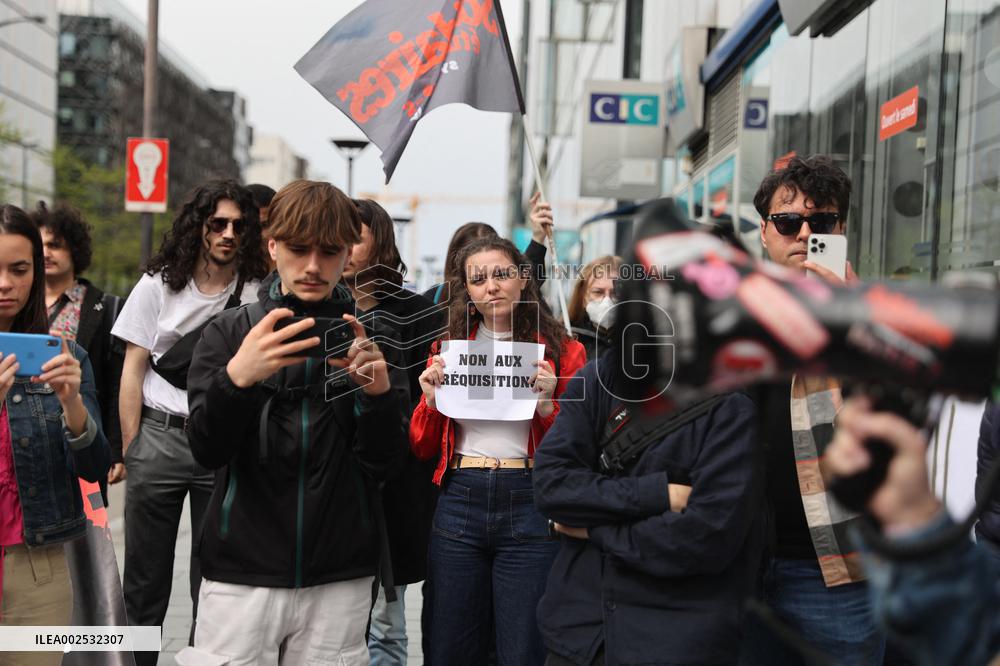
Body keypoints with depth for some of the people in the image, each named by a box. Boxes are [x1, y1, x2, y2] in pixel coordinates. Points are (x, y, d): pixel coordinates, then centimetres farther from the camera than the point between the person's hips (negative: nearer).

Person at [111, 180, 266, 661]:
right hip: (159, 436, 1)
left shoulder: (257, 293, 1)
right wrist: (130, 451, 0)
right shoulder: (159, 285, 3)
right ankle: (135, 656, 19)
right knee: (145, 577, 6)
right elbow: (132, 373, 4)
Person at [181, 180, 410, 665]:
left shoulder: (369, 337, 3)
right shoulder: (229, 332, 1)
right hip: (242, 574, 0)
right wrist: (237, 377, -27)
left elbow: (382, 464, -2)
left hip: (339, 581, 1)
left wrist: (378, 393, -21)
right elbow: (206, 451, -9)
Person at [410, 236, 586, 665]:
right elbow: (423, 448, 12)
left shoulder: (561, 352, 2)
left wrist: (546, 403, -14)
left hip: (529, 506, -2)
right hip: (458, 503, 3)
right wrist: (431, 399, -4)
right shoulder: (448, 347, 10)